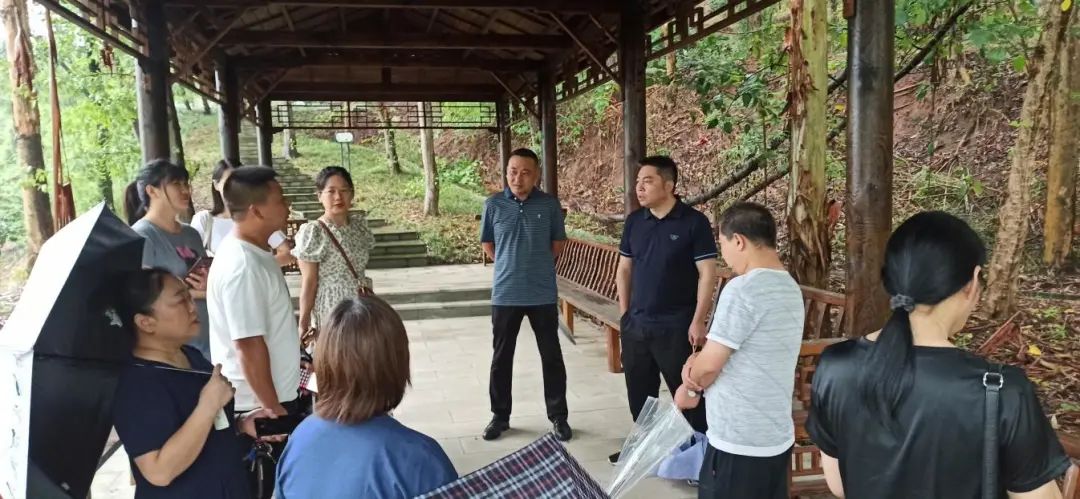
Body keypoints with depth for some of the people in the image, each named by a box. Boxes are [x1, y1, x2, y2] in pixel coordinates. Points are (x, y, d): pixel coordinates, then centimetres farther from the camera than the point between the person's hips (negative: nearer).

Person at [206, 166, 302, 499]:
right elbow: (249, 346, -25)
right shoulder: (242, 266, -25)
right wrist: (273, 409, -20)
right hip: (257, 406, -9)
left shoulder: (255, 254, 5)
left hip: (274, 396, 9)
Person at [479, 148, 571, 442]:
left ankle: (558, 416, 22)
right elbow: (487, 244, 10)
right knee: (501, 358, 10)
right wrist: (509, 267, 10)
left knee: (551, 357, 8)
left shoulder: (549, 204, -4)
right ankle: (500, 416, 26)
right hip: (505, 294, 1)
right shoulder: (493, 205, -3)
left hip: (543, 294, 0)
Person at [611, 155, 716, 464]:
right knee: (639, 392, 15)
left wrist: (698, 321, -14)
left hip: (675, 327, -5)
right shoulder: (634, 221, 6)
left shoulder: (693, 222, -9)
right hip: (636, 325, 5)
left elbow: (707, 273, -10)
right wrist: (624, 313, 8)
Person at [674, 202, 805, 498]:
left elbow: (710, 364, -17)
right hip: (778, 437, 8)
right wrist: (697, 362, -2)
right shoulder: (790, 288, 8)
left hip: (739, 442, -8)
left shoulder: (743, 289, -21)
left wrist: (689, 387, 3)